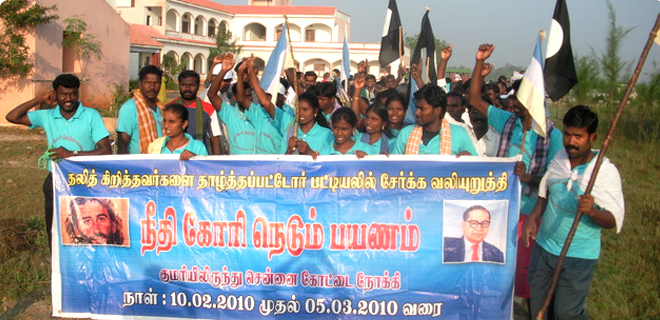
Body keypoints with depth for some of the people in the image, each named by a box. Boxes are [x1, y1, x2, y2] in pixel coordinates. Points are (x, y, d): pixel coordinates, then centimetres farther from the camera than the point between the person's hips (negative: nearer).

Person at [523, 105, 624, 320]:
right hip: (543, 247, 5)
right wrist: (533, 217, -1)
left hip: (579, 256, -5)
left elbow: (614, 221, -15)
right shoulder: (559, 158, 0)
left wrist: (592, 211, -35)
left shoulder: (606, 172, -15)